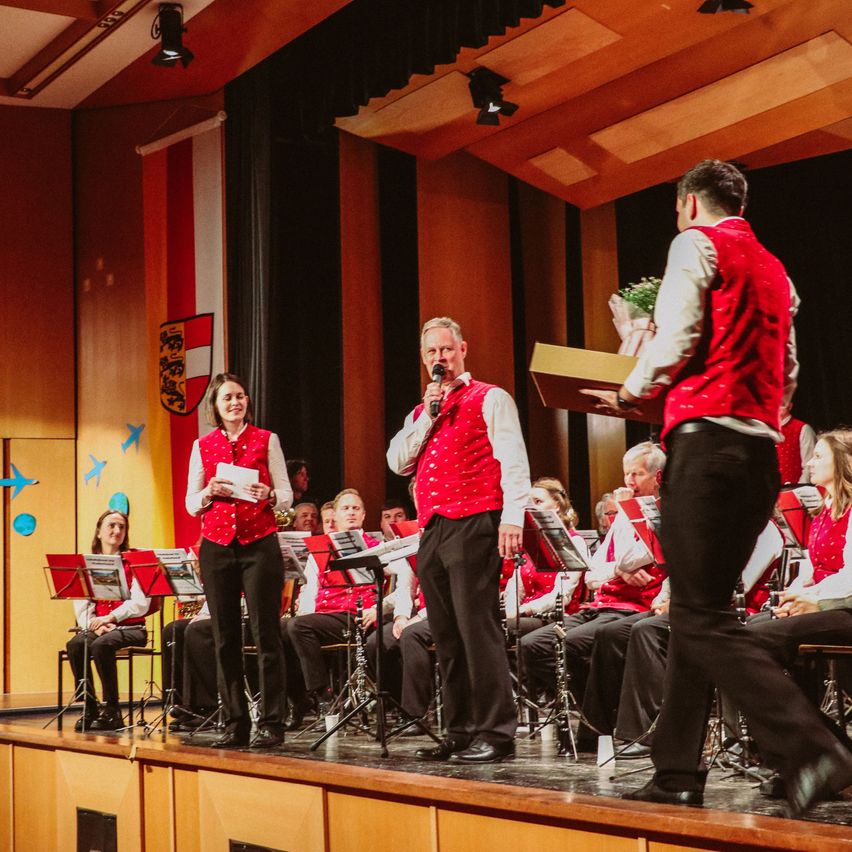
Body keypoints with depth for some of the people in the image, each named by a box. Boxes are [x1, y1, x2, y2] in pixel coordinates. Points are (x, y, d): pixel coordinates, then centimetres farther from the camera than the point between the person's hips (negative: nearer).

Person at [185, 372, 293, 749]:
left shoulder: (266, 440, 4)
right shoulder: (202, 446, 10)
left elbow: (286, 495, 3)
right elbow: (190, 504, 10)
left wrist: (268, 495, -18)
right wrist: (209, 493, -10)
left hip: (259, 545, -2)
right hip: (216, 547, 3)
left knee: (265, 633, -4)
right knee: (225, 637, 4)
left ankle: (271, 724, -1)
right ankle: (235, 724, 10)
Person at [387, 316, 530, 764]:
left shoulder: (490, 399, 3)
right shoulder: (421, 412, 23)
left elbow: (513, 461, -7)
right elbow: (398, 463, 9)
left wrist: (512, 517, -18)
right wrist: (428, 416, 1)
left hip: (473, 525, -7)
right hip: (432, 530, 7)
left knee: (478, 629, -13)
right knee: (447, 637, 8)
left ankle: (495, 733, -12)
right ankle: (460, 732, 14)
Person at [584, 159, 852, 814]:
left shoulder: (697, 243, 1)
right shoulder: (774, 269, 23)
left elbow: (678, 336, -11)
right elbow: (788, 374, 21)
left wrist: (634, 392, 4)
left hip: (709, 437, -8)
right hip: (763, 451, 8)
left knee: (702, 617, -11)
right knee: (700, 611, 11)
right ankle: (678, 774, 12)